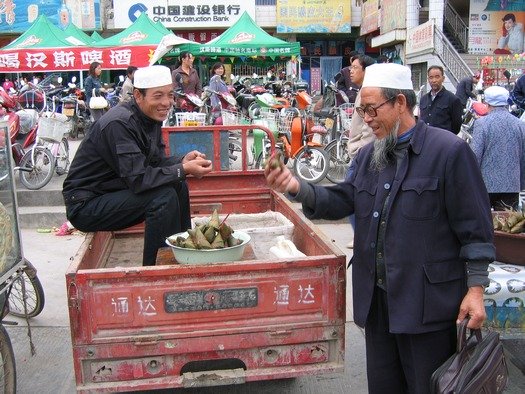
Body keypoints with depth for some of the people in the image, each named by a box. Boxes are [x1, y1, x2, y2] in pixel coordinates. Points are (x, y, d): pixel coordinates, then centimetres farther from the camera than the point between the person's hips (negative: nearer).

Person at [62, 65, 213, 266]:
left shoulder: (152, 117, 3)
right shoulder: (119, 124, -25)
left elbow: (156, 162, 6)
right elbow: (138, 179, -29)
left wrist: (183, 161, -13)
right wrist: (183, 170, -28)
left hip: (111, 193, 9)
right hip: (85, 205, -9)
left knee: (178, 186, 3)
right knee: (164, 196, -24)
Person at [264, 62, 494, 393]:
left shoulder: (449, 151, -11)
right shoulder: (369, 155, 11)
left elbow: (474, 228, -11)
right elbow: (342, 201, 6)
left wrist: (476, 289, -12)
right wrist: (297, 187, -10)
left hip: (429, 303, -6)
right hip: (377, 299, 7)